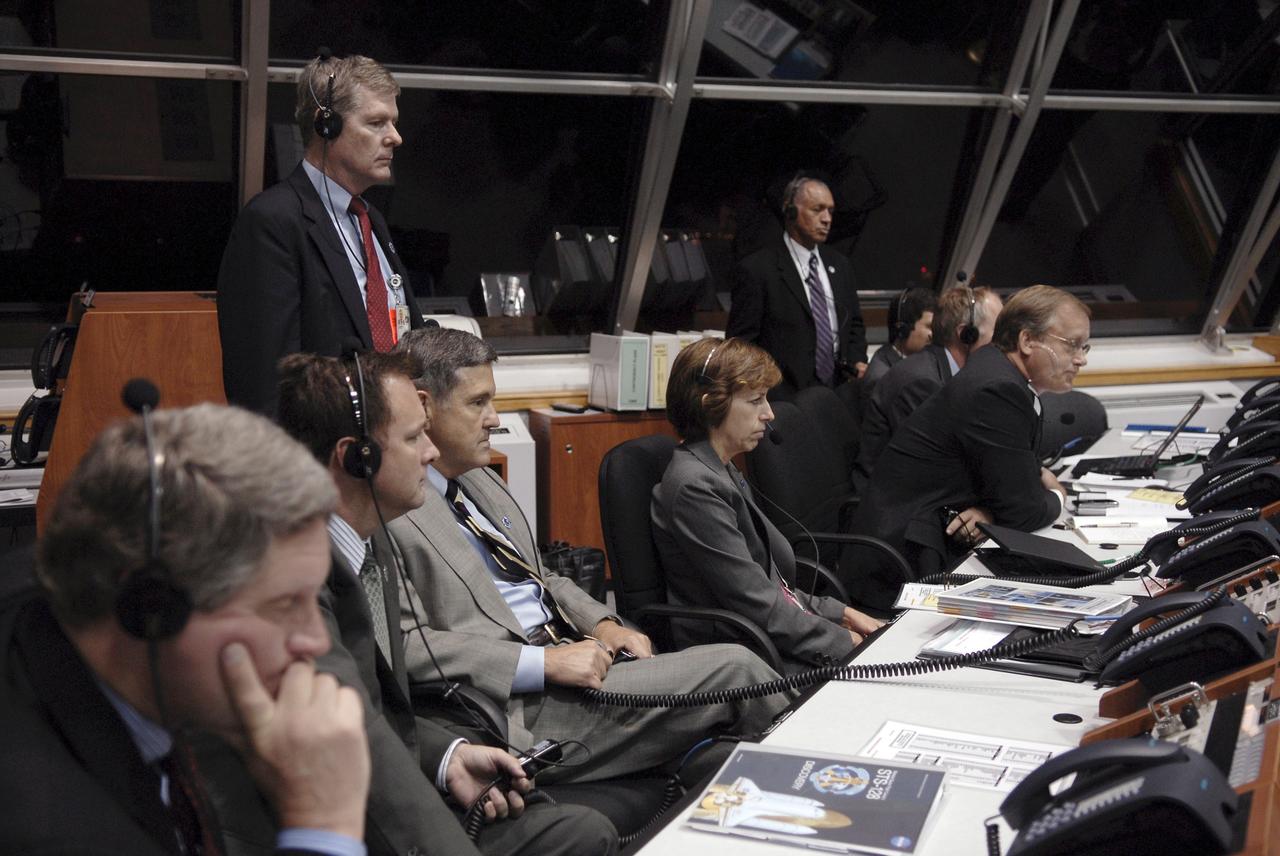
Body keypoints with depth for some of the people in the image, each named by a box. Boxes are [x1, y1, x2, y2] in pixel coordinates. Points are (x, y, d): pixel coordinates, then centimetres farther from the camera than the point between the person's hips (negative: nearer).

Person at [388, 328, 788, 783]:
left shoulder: (477, 479, 17)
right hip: (520, 709, -9)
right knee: (733, 669, -11)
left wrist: (601, 624, 7)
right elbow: (403, 643, -21)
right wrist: (545, 661, -22)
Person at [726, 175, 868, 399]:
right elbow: (741, 343, -7)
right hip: (785, 397, -5)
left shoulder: (839, 266, 14)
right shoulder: (757, 269, -6)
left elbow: (855, 325, 23)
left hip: (838, 395, 6)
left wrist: (857, 362, 4)